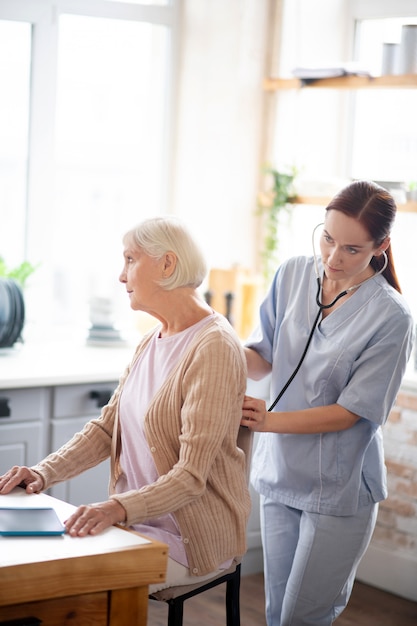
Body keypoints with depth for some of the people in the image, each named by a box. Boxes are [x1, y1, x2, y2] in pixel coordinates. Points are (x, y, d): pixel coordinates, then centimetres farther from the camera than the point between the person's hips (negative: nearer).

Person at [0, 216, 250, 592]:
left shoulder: (214, 348, -19)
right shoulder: (151, 342, 12)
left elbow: (191, 476, -23)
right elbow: (107, 427, 10)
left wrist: (120, 508, -37)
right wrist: (46, 472, -5)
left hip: (192, 536, -8)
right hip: (140, 520, 8)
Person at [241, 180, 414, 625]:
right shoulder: (292, 275, -1)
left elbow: (350, 411, -16)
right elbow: (262, 359, 1)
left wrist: (270, 421, -26)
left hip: (338, 490, -5)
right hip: (280, 472, 5)